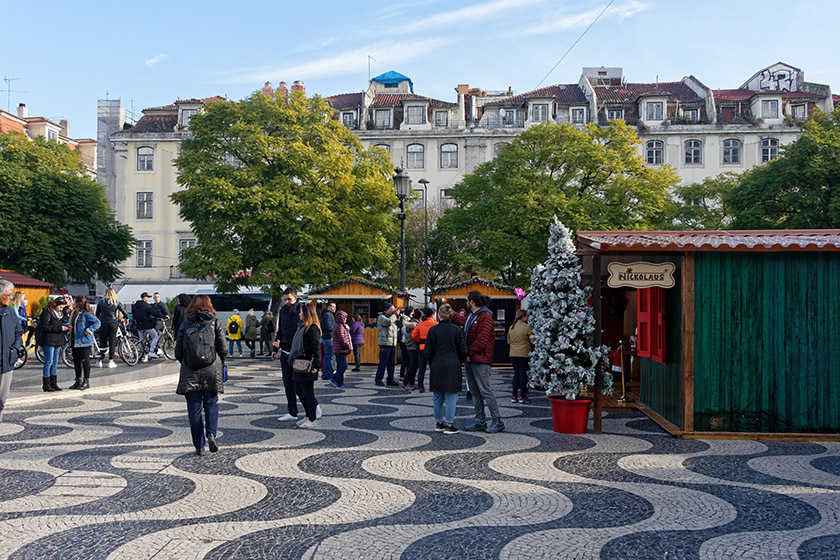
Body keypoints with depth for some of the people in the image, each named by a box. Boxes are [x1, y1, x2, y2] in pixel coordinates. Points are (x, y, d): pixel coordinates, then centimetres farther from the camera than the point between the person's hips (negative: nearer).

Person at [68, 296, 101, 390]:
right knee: (76, 361, 13)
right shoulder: (74, 313, 12)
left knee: (85, 361, -2)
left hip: (84, 341, -9)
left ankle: (87, 381, 7)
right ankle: (78, 381, 22)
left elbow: (98, 322, -17)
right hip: (75, 341, 9)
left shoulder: (86, 314, -14)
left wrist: (89, 330, -23)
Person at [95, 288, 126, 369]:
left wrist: (99, 322, 21)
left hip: (103, 324, 1)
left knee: (102, 343, 7)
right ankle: (111, 361, 3)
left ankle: (99, 361, 10)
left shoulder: (101, 302, 3)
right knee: (112, 342, 4)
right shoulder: (116, 302, 1)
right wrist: (126, 318, 19)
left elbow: (97, 315, 7)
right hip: (113, 324, -1)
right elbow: (124, 313, 0)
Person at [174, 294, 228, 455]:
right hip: (211, 371, 0)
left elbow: (178, 352, 3)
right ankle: (211, 434, -8)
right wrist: (219, 364, 16)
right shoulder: (215, 323, 0)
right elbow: (223, 349, -1)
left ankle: (199, 446, 8)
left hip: (190, 373, 0)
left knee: (194, 409, 6)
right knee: (211, 404, 14)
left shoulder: (185, 324, 2)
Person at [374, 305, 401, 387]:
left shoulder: (392, 318, 19)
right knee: (383, 363, -7)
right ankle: (378, 380, 1)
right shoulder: (381, 317, -3)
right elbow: (389, 322, -21)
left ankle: (390, 380, 12)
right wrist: (395, 315, -9)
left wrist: (399, 317, 6)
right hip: (385, 344, -7)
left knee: (391, 363, 7)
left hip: (393, 344, 7)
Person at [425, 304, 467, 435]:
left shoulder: (432, 330, -1)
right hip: (452, 366, -2)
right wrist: (459, 362, 15)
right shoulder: (457, 329, -4)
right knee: (451, 396, 2)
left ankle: (438, 423, 18)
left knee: (438, 396, 11)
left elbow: (428, 351, 1)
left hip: (437, 366, 2)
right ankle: (449, 425, 2)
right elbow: (463, 350, -2)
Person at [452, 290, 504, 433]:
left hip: (480, 360, -10)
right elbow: (462, 320, 41)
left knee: (485, 390, -8)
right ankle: (480, 422, 18)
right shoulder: (472, 316, 15)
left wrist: (468, 353, -14)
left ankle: (498, 421, -1)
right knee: (475, 391, 11)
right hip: (470, 359, 10)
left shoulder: (485, 317, -15)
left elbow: (481, 341, -21)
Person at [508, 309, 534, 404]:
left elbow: (509, 341, 15)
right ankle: (522, 396, 3)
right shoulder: (527, 327, -10)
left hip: (513, 353, 5)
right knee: (523, 373, 1)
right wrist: (532, 348, 10)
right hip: (524, 353, -5)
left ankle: (514, 396, 11)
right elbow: (532, 341, -9)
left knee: (516, 374, 10)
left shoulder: (511, 327, 8)